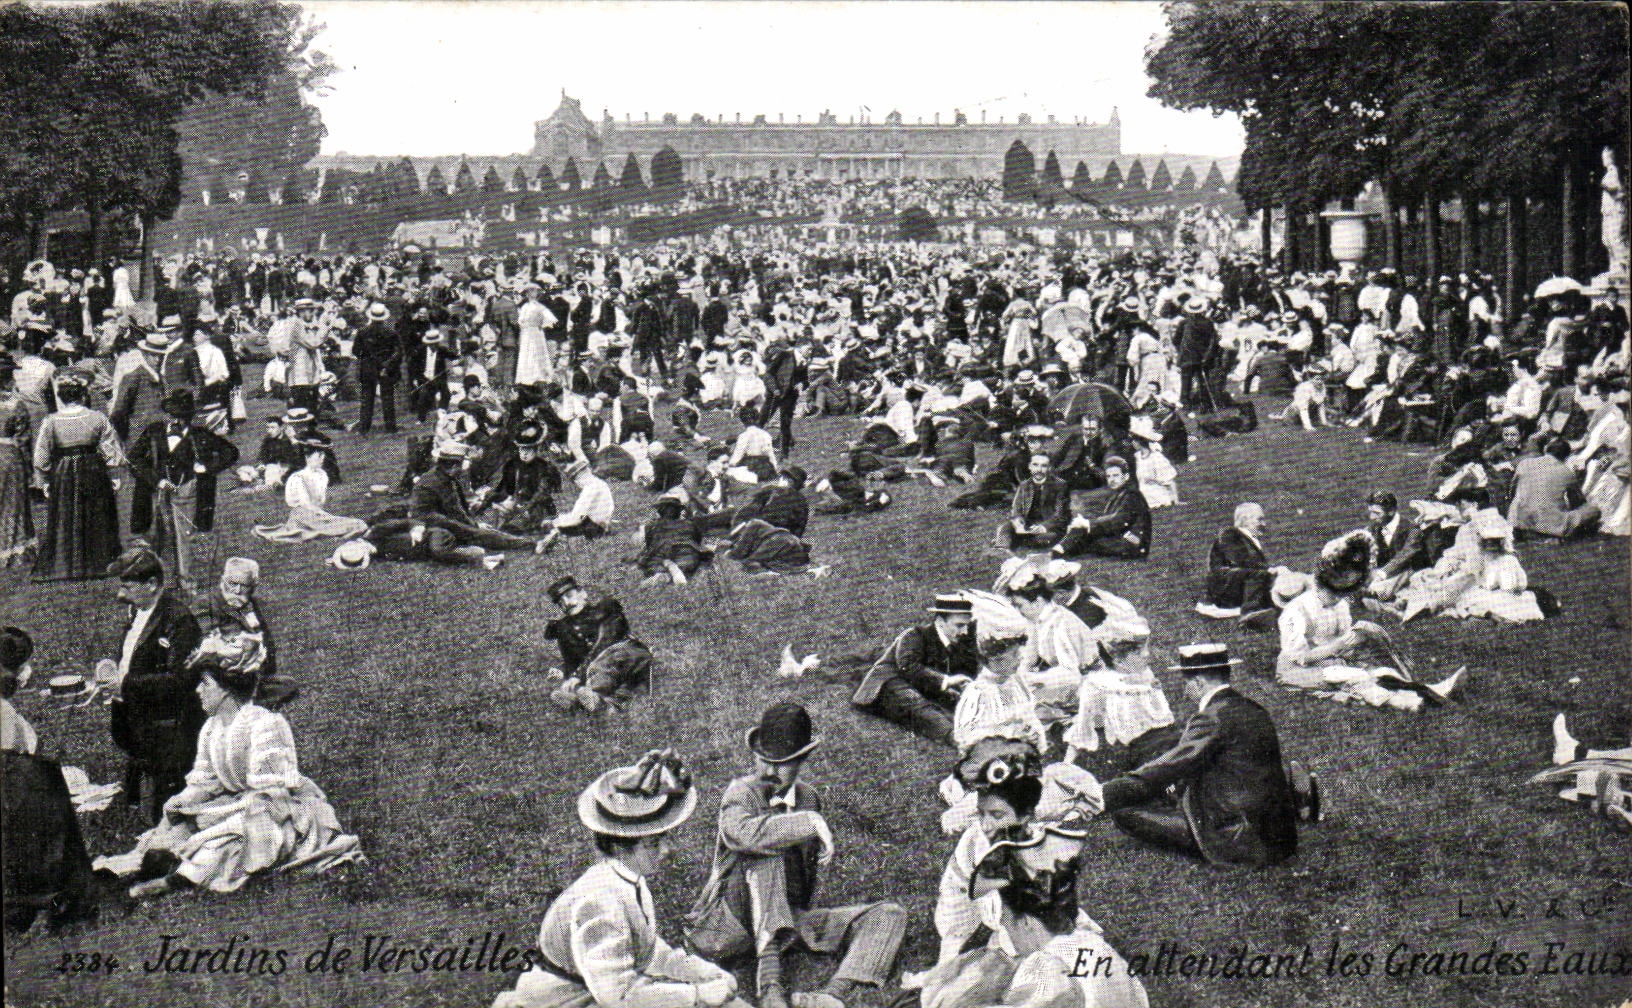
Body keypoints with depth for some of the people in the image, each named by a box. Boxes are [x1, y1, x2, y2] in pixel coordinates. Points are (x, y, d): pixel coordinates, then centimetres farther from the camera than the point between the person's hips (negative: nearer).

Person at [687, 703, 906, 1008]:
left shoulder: (808, 797, 10)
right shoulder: (741, 793, -11)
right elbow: (739, 833, -36)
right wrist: (810, 822, -32)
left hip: (791, 918, 6)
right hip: (732, 923, -6)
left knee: (890, 915, -8)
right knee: (766, 850, -31)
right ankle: (770, 981, -41)